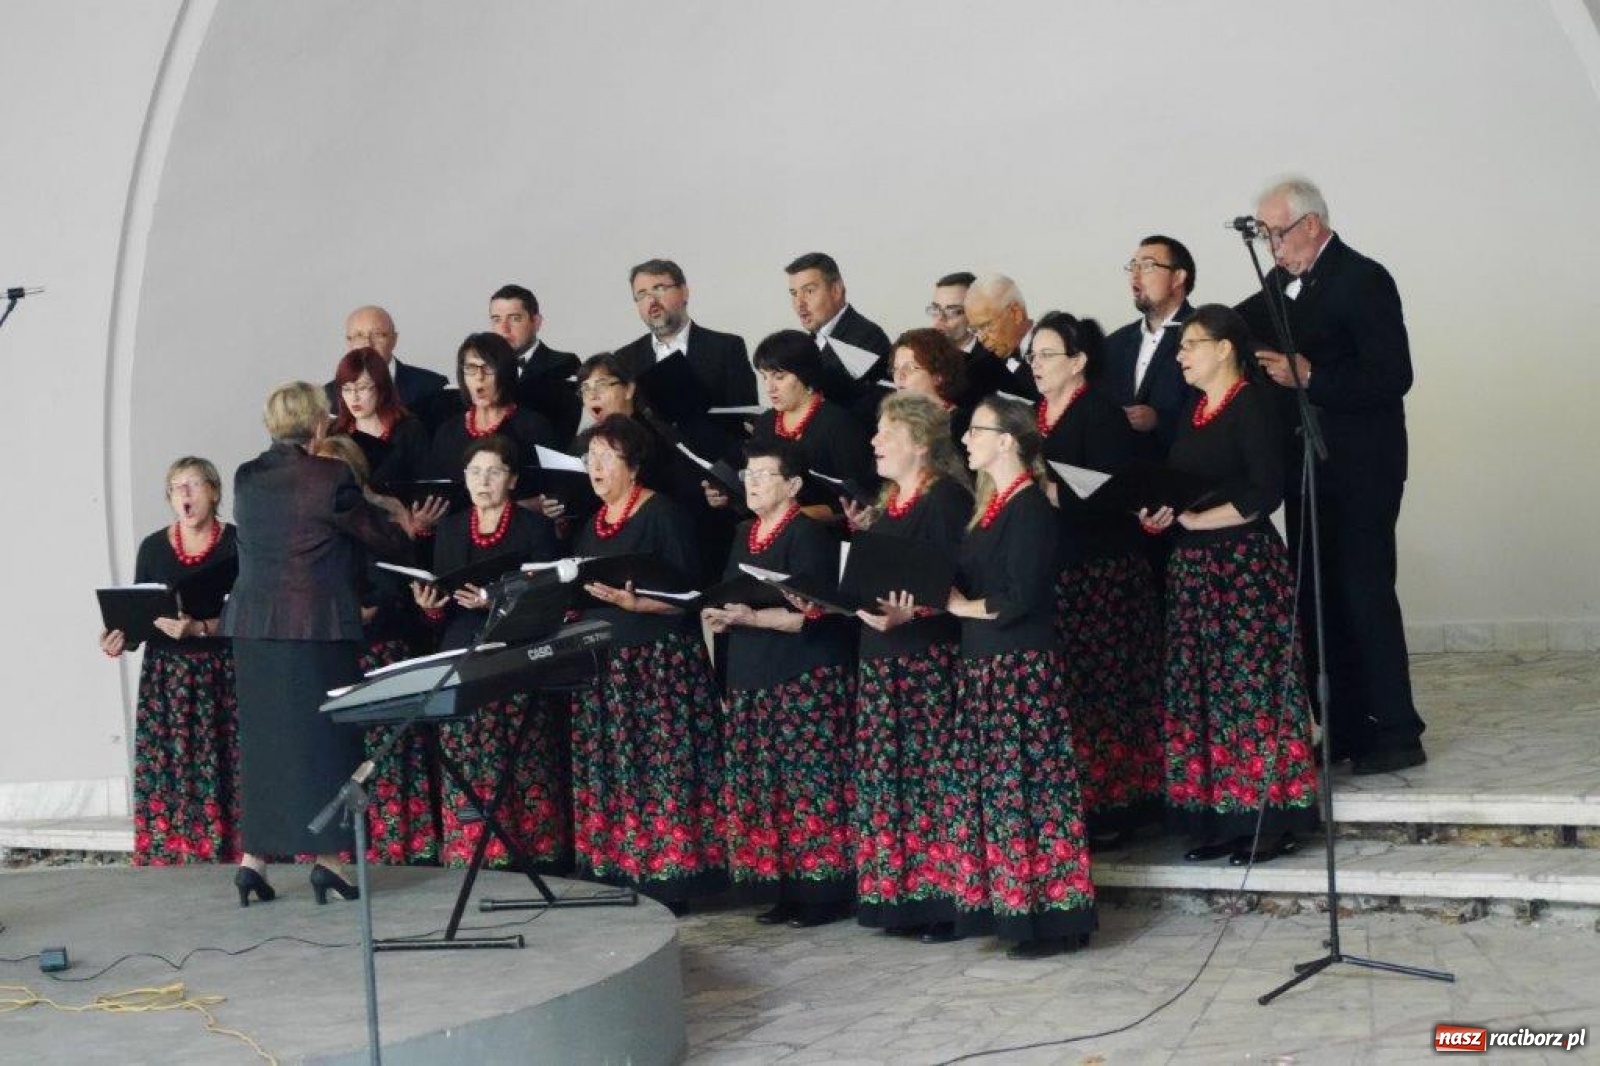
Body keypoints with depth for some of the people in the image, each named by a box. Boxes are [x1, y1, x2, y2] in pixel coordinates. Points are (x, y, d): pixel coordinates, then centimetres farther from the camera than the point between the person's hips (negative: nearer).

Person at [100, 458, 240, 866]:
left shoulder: (237, 544, -2)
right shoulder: (153, 547, 8)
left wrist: (198, 628, -19)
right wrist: (122, 636, -9)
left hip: (222, 674, -3)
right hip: (165, 675, 3)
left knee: (220, 768, -10)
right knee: (165, 767, -7)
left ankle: (223, 856, -5)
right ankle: (168, 856, -3)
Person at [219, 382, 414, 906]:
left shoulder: (246, 479, 7)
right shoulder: (331, 478, -10)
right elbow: (385, 540, -1)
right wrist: (411, 527, 23)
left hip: (252, 627, 5)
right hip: (315, 627, -5)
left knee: (261, 739, 12)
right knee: (322, 735, 4)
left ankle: (253, 857, 11)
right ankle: (327, 857, 4)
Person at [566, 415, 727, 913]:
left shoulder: (663, 513, -6)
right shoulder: (592, 522, 17)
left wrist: (635, 604, -24)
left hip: (658, 663, -7)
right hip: (602, 663, 7)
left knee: (659, 768, -8)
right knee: (606, 773, 4)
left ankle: (667, 881, -4)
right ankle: (617, 875, 10)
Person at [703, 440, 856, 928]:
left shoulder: (809, 535, -8)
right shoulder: (744, 535, 17)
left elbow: (809, 613, -15)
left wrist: (749, 618, -22)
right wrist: (722, 617, 4)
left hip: (806, 680, -8)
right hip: (752, 677, 8)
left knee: (809, 783, -8)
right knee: (758, 786, 4)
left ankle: (822, 892, -4)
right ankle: (779, 888, 9)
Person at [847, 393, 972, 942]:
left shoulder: (947, 498, -9)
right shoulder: (888, 502, 17)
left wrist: (911, 612, -29)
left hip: (933, 659, -9)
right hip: (882, 657, 9)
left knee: (933, 774, -8)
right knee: (887, 774, 8)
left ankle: (947, 898, -3)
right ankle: (903, 896, 15)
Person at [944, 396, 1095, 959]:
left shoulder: (1029, 508, -11)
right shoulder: (989, 505, 16)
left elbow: (1019, 598, -17)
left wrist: (964, 607, -5)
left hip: (1022, 669, -9)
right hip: (983, 666, 9)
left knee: (1027, 786, -7)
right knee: (994, 786, 9)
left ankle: (1054, 917, -2)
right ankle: (1009, 905, 14)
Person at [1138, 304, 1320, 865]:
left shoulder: (1253, 404, -8)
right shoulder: (1195, 411, 16)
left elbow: (1264, 493, -16)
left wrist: (1195, 519, -14)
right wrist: (1160, 514, 2)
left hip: (1246, 562, -8)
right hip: (1194, 567, 8)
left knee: (1250, 687, -7)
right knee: (1199, 693, 6)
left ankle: (1270, 819, -2)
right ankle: (1221, 820, 11)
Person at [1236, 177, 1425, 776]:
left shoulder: (1363, 281, -13)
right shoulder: (1282, 283, 10)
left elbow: (1392, 377, -19)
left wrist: (1310, 378, -25)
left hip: (1359, 473, -8)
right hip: (1307, 470, 8)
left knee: (1365, 593, -6)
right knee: (1318, 599, 10)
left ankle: (1396, 733, 0)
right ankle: (1346, 730, 17)